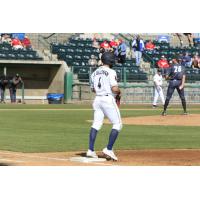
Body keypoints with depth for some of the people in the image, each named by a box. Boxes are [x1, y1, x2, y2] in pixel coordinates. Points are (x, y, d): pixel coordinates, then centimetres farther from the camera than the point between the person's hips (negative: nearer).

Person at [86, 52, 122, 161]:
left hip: (97, 99, 7)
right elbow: (115, 89, -18)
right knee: (117, 124, 2)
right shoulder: (111, 72, -11)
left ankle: (90, 150, 7)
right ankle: (109, 149, -6)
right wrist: (119, 91, 2)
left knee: (96, 124, 11)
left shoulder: (95, 73, 11)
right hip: (108, 99, -7)